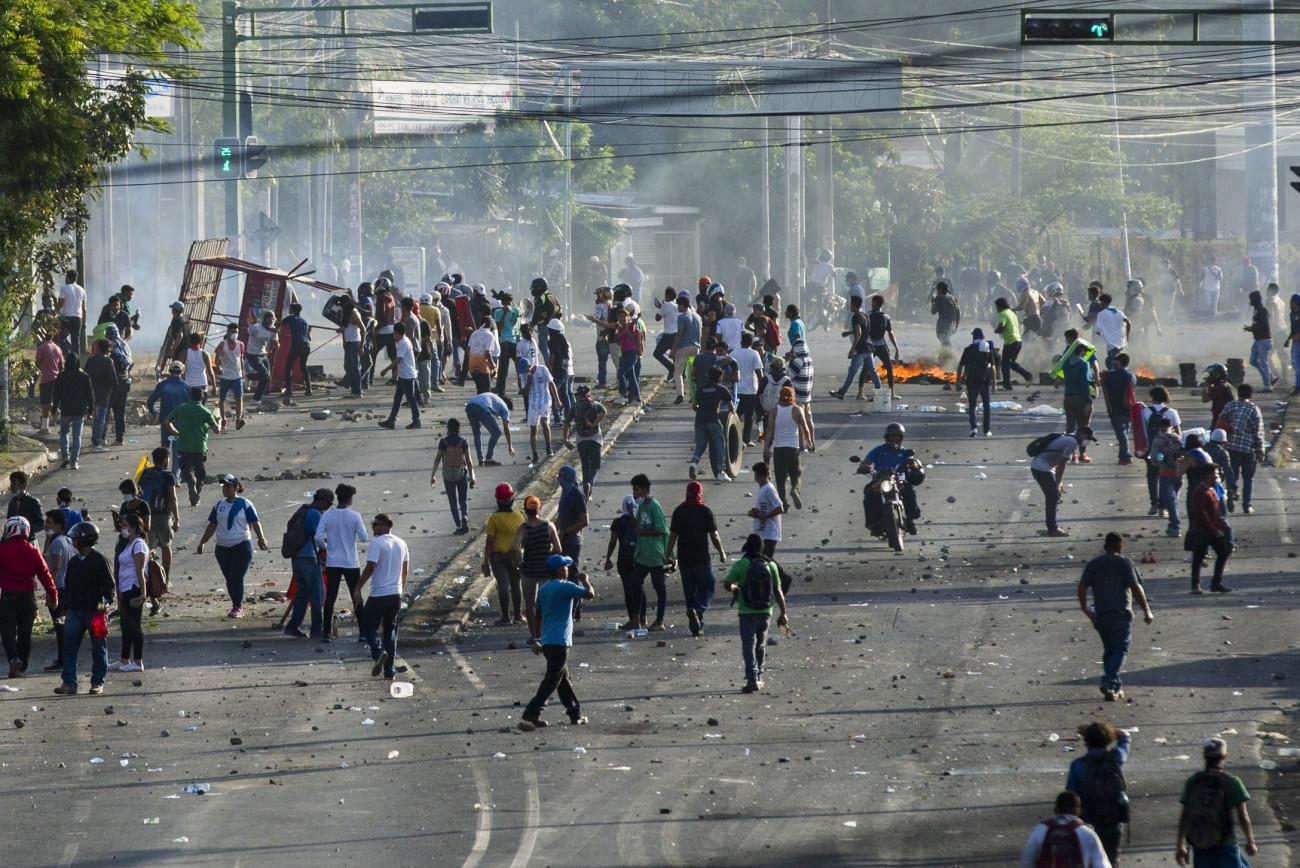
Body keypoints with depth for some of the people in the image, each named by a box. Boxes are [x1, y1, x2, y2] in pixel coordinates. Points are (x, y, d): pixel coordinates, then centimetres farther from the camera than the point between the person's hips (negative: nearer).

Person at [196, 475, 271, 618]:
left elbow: (255, 523, -6)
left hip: (242, 546, -5)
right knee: (230, 579, 6)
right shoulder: (219, 505, 12)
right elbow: (212, 526, 19)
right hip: (223, 547, 5)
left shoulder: (244, 504, -2)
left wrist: (261, 538, -20)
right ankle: (238, 607, 15)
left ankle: (237, 607, -10)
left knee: (237, 577, -14)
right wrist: (202, 543, 18)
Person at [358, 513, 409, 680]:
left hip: (378, 594, -6)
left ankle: (379, 652, -24)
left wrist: (359, 587, -9)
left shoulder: (376, 543, -14)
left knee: (370, 627, 5)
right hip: (396, 594, 6)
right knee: (390, 631, 12)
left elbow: (370, 567, -18)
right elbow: (406, 569, 16)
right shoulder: (401, 543, 9)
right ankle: (390, 671, 11)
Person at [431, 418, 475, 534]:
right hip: (462, 473, 0)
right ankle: (465, 516, -17)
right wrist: (472, 476, 3)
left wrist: (433, 475, 1)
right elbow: (468, 459, -5)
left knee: (453, 501, 10)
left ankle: (459, 526, 8)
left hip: (448, 475, 0)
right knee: (463, 499, 12)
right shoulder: (463, 441, -7)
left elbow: (437, 459, -6)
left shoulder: (443, 442, -8)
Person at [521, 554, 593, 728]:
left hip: (546, 642, 9)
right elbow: (590, 594, -9)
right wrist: (584, 581, 10)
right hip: (560, 642, -9)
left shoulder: (543, 589, 11)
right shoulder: (565, 587, -13)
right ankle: (530, 715, -19)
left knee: (563, 677, 20)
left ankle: (575, 714, 29)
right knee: (551, 681, -9)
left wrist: (537, 639, 21)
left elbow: (537, 616, 15)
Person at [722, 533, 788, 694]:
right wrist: (783, 613, 5)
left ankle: (752, 679, -18)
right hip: (765, 612, 3)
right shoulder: (770, 565, 0)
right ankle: (758, 678, 27)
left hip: (747, 612, -3)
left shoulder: (741, 564, -9)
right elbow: (778, 591, -1)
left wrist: (735, 589, 19)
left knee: (748, 644, -4)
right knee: (761, 645, 18)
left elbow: (727, 585, -5)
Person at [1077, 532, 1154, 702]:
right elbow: (1136, 589, -9)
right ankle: (1109, 683, -21)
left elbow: (1082, 587, -3)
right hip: (1121, 613, -4)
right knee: (1120, 650, -2)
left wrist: (1085, 609, -1)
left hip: (1101, 615, 4)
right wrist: (1147, 611, -4)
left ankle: (1116, 687, 19)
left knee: (1108, 650, 16)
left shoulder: (1093, 564, 8)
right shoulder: (1125, 563, -2)